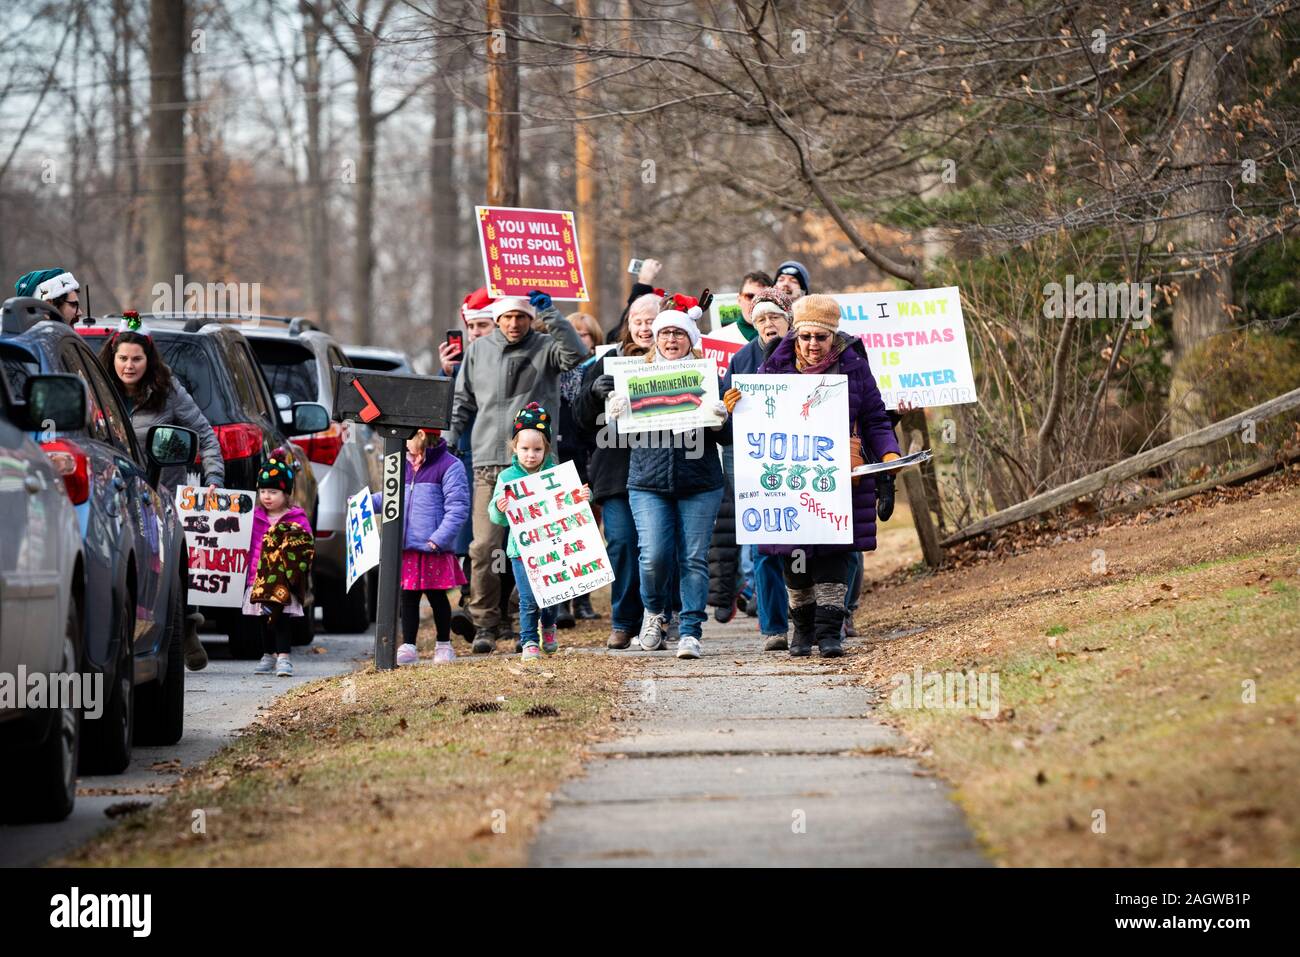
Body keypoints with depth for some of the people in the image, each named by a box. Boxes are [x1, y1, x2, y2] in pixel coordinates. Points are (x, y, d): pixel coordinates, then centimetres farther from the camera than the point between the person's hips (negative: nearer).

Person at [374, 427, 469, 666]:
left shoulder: (449, 466, -9)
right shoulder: (405, 466, 13)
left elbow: (457, 508, -14)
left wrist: (439, 539, -20)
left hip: (434, 548, -6)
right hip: (407, 547, 6)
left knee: (436, 597, 5)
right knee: (408, 597, 6)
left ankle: (443, 645, 19)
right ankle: (408, 647, 11)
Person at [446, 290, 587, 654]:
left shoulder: (545, 348, 6)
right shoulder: (478, 351, 14)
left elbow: (576, 354, -15)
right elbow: (463, 401, 20)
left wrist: (550, 313, -17)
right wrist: (448, 440, 10)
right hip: (488, 462, 2)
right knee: (485, 547, -6)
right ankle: (486, 624, 1)